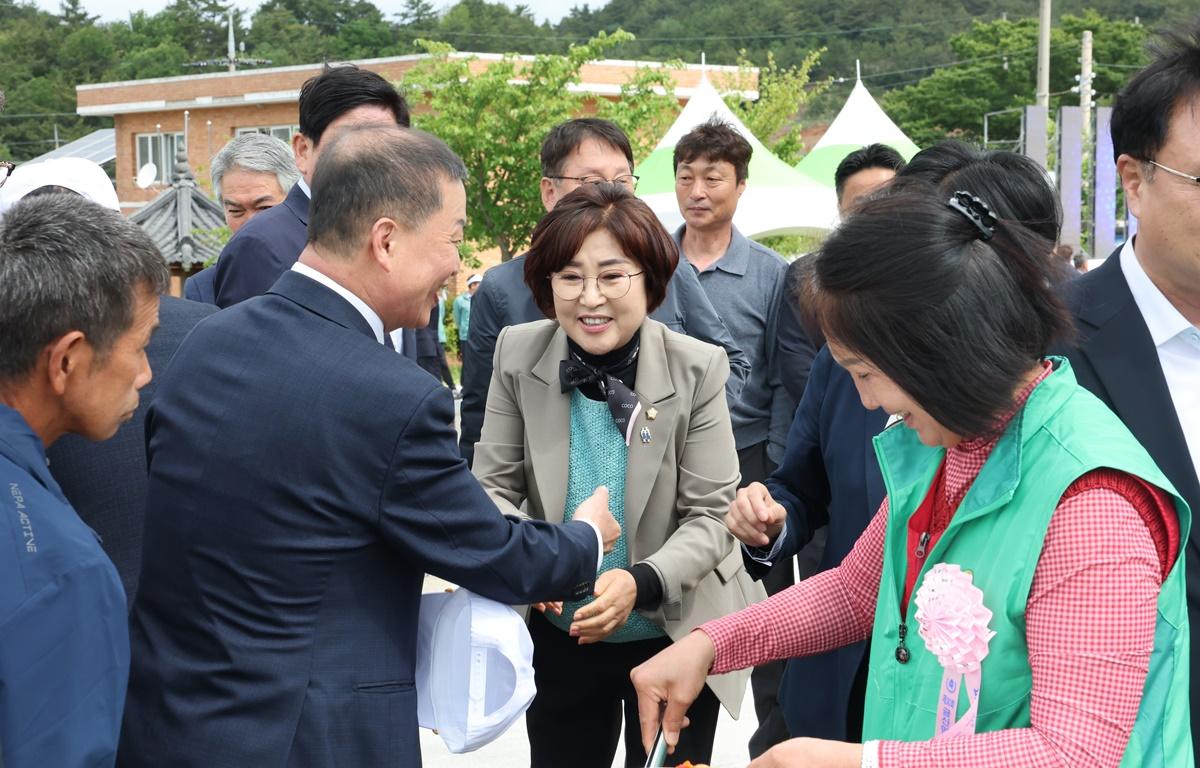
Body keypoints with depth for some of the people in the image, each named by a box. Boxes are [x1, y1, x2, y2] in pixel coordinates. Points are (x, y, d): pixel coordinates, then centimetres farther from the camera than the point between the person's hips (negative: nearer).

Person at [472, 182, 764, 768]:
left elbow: (709, 517, -14)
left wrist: (641, 582, -32)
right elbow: (494, 487, -6)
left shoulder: (698, 369, -16)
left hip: (674, 636, -2)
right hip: (558, 637, 2)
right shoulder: (518, 356, -10)